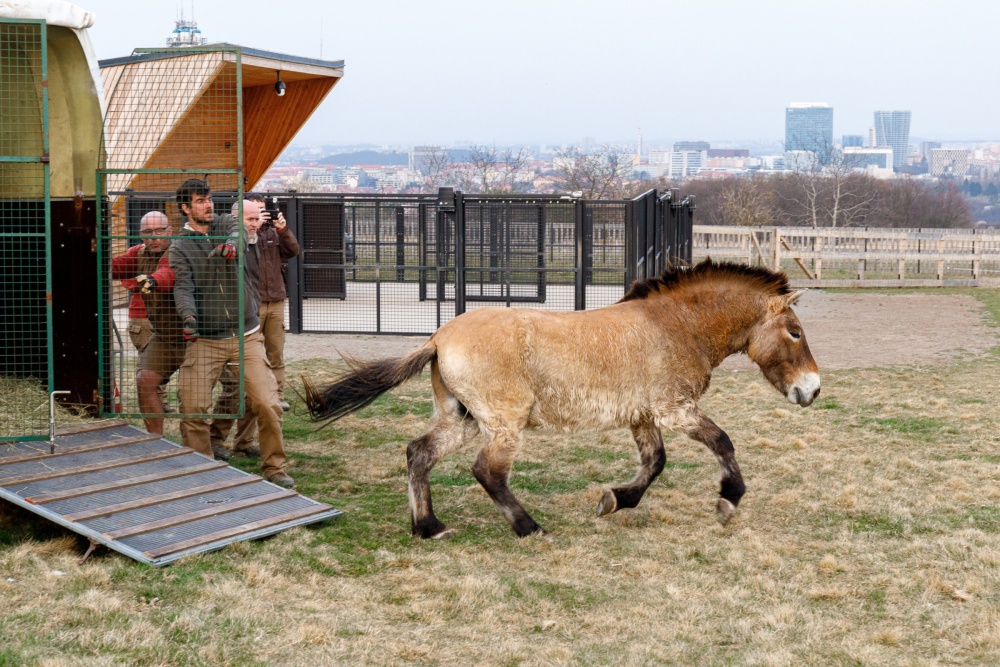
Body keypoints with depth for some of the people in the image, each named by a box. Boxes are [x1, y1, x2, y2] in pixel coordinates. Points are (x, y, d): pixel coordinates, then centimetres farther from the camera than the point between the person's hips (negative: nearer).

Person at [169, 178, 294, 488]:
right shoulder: (180, 247, 3)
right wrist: (189, 317, -33)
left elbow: (239, 236, -16)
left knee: (267, 405, -6)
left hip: (246, 336, 1)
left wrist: (230, 245, -41)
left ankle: (274, 468, 9)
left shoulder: (227, 224, 8)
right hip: (205, 340, -1)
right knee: (193, 409, -6)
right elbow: (183, 286, -12)